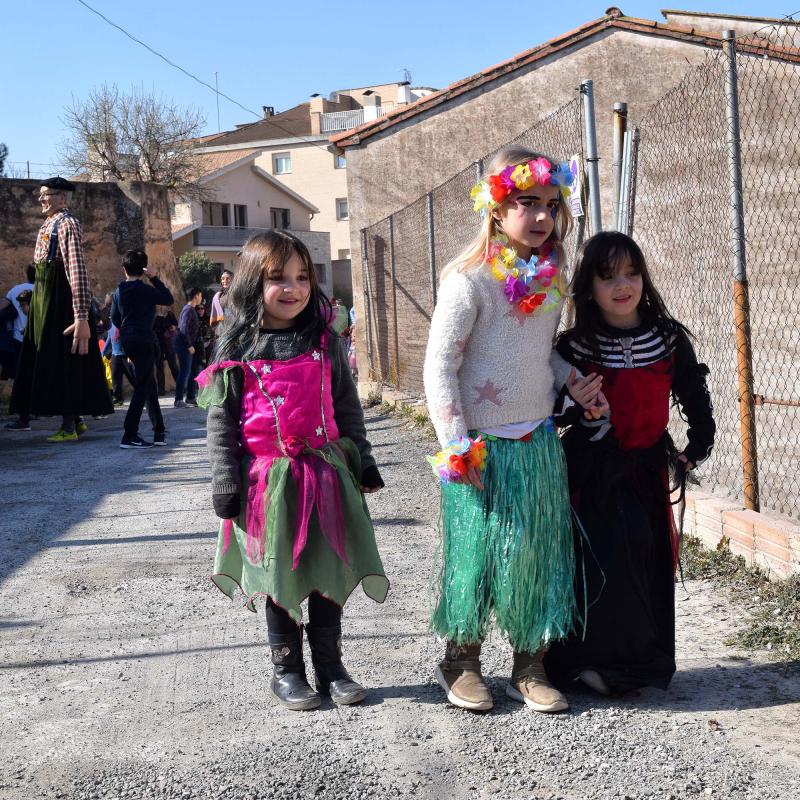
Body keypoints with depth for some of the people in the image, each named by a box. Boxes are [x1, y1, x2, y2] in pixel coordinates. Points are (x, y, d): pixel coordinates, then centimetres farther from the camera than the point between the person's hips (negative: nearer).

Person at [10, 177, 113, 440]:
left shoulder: (66, 224, -13)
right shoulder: (49, 223, 17)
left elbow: (77, 270, -22)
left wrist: (82, 317, -29)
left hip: (60, 297, -10)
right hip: (45, 296, 10)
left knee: (63, 358, -7)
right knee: (49, 357, 13)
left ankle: (69, 426, -2)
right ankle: (75, 419, 21)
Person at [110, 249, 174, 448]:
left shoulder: (119, 291, 8)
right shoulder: (145, 290, -11)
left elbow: (115, 318, 15)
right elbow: (168, 299, 0)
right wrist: (154, 278, -1)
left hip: (128, 341, 7)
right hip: (144, 340, -7)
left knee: (150, 386, 16)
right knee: (142, 388, -6)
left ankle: (159, 432, 21)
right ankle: (129, 436, -11)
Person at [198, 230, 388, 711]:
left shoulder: (326, 340, 3)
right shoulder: (237, 347, -3)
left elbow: (348, 406, 10)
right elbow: (221, 419, -2)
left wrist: (363, 461, 9)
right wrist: (227, 482, -6)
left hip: (325, 474, 2)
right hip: (268, 481, -2)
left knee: (328, 573, 9)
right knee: (279, 579, 9)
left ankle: (330, 665, 24)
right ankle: (287, 670, 24)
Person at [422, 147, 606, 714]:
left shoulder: (550, 280, 6)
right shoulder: (470, 279, -13)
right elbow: (439, 365, -14)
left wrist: (574, 382, 4)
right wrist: (455, 444, -15)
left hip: (539, 441, 6)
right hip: (484, 448, -6)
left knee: (540, 551, 9)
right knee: (478, 552, 4)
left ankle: (531, 666, 23)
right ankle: (462, 661, 23)